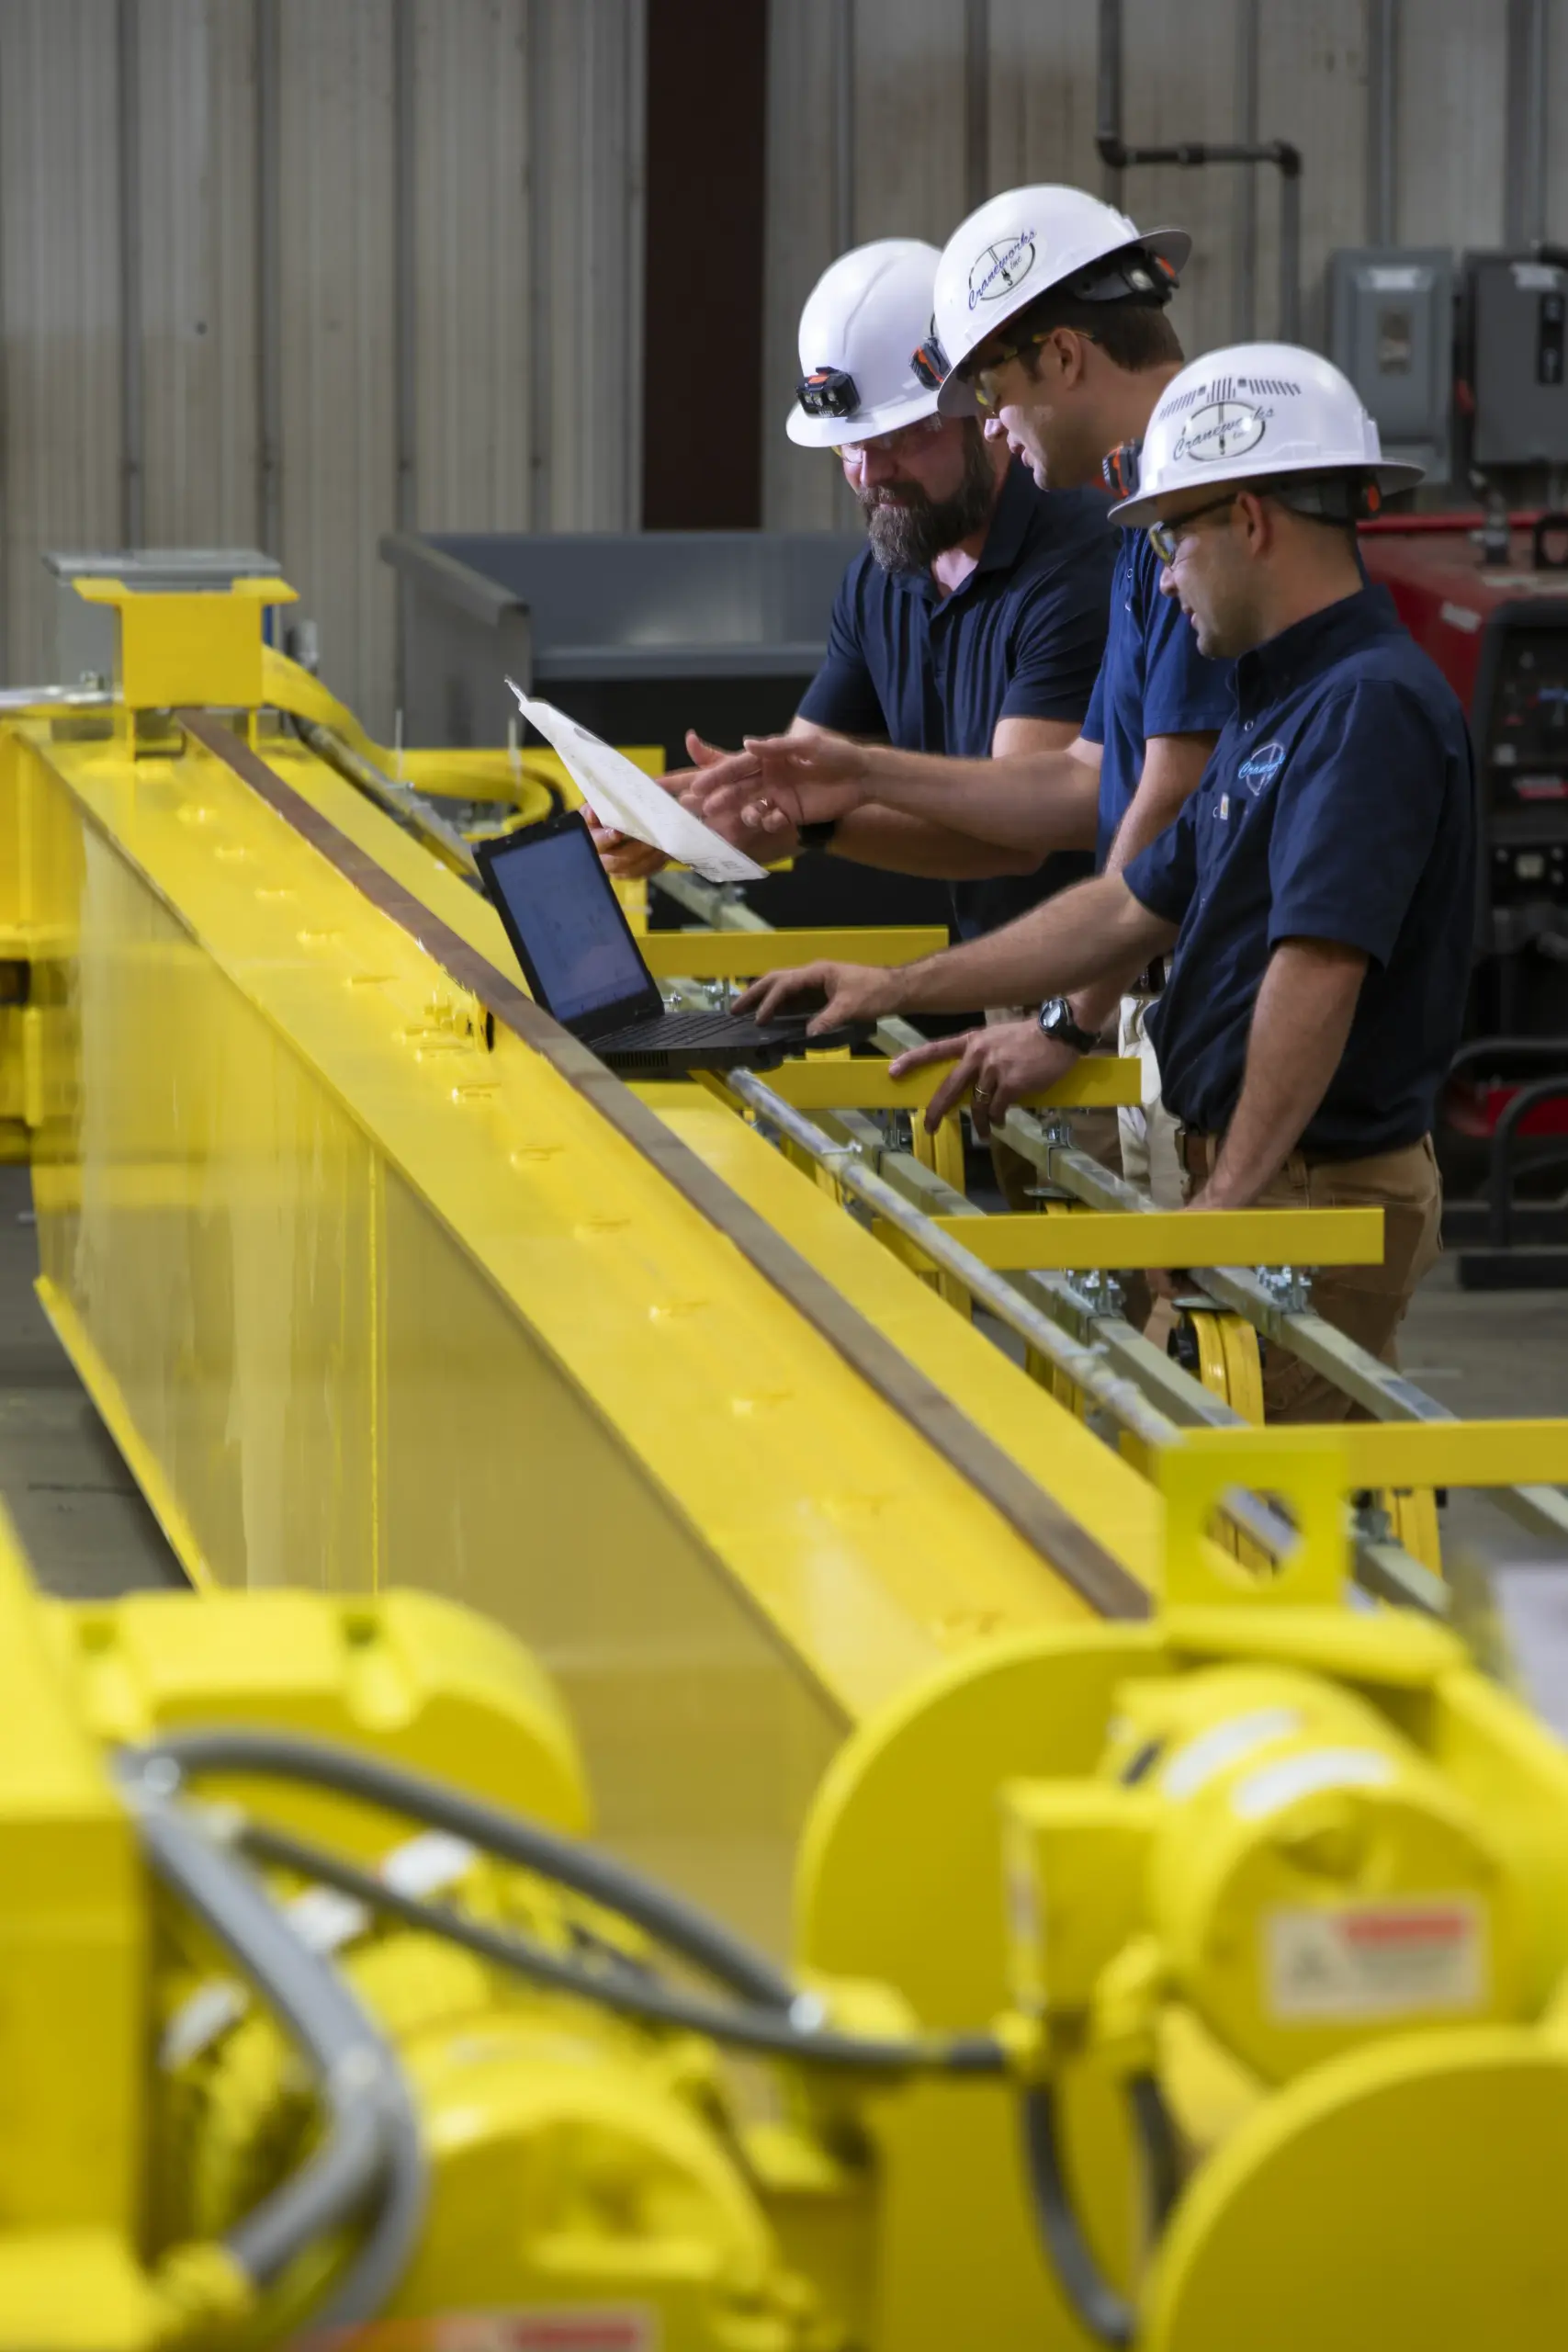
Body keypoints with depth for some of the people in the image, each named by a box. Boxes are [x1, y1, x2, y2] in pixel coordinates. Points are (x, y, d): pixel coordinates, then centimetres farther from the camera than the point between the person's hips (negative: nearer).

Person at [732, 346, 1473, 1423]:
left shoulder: (1371, 706, -18)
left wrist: (1228, 1199, -25)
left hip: (1321, 1195, -10)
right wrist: (897, 991, 23)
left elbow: (1317, 968, -25)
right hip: (1243, 1175, 10)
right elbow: (1135, 908, 23)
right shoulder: (1280, 704, 16)